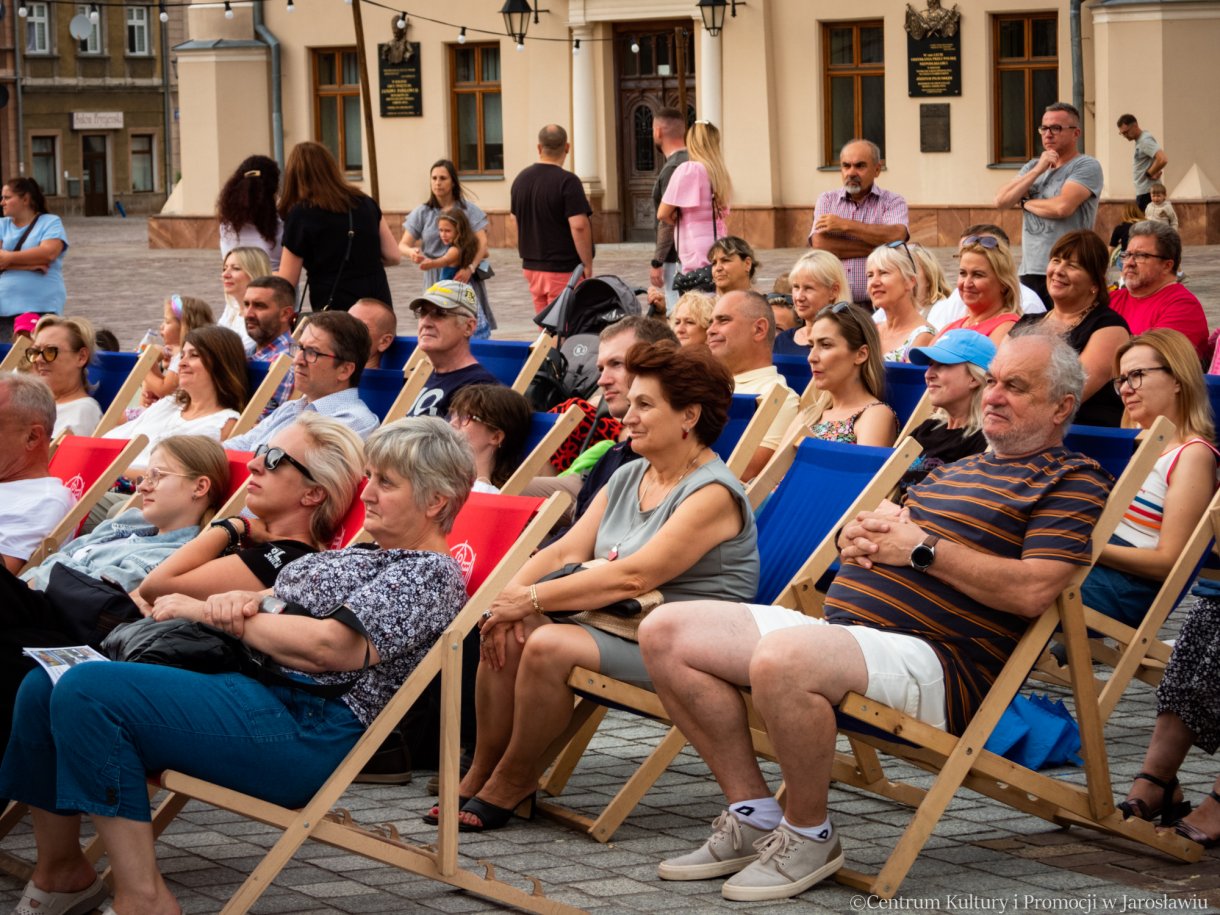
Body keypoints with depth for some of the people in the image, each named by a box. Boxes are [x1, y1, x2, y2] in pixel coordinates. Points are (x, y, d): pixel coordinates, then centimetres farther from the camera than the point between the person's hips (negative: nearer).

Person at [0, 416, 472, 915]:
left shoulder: (431, 575, -5)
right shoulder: (363, 554, 26)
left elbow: (329, 646, -17)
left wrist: (213, 612, -7)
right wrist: (245, 600, -1)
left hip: (307, 725, -10)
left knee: (87, 690, -27)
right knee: (44, 685, 1)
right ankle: (61, 872, 10)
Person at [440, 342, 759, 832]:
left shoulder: (713, 494, -14)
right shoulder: (627, 478, 16)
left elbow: (634, 576, -23)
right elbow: (565, 551, 9)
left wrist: (533, 598, -22)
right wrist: (510, 596, -11)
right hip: (614, 625, 9)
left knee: (547, 644, -28)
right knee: (506, 632, -12)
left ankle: (513, 781, -11)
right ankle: (482, 771, -3)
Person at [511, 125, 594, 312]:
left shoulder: (520, 180, 8)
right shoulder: (567, 182, -15)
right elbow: (579, 226, -20)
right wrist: (588, 265, -12)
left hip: (530, 267, 7)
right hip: (564, 269, -7)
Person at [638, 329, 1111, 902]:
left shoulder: (1073, 482, 1)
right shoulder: (951, 471, 28)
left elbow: (1032, 591, -13)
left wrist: (921, 547, -9)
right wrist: (858, 537, 6)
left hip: (930, 657, -9)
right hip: (837, 628, 9)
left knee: (782, 657, -39)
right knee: (665, 632, -5)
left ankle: (809, 836, -17)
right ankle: (754, 815, -2)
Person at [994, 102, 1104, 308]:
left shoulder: (1087, 166, -2)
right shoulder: (1032, 167, 20)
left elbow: (1063, 207, -17)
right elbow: (1001, 201, 7)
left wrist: (1025, 202, 2)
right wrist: (1038, 170, -2)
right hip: (1029, 272, 6)